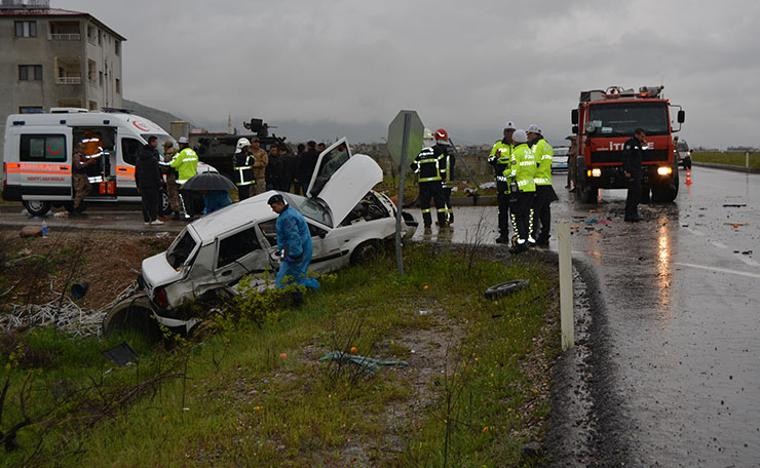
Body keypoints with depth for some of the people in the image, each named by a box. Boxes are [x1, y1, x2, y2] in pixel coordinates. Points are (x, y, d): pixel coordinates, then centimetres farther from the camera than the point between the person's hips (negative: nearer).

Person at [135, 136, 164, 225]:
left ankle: (146, 220, 9)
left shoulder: (140, 155, 13)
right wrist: (159, 183, -11)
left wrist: (138, 185, 20)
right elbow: (156, 172, -14)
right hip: (152, 183, -7)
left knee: (145, 201, 9)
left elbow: (136, 172, 17)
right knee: (154, 200, -3)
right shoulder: (153, 155, -11)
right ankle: (154, 219, -8)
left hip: (142, 183, 7)